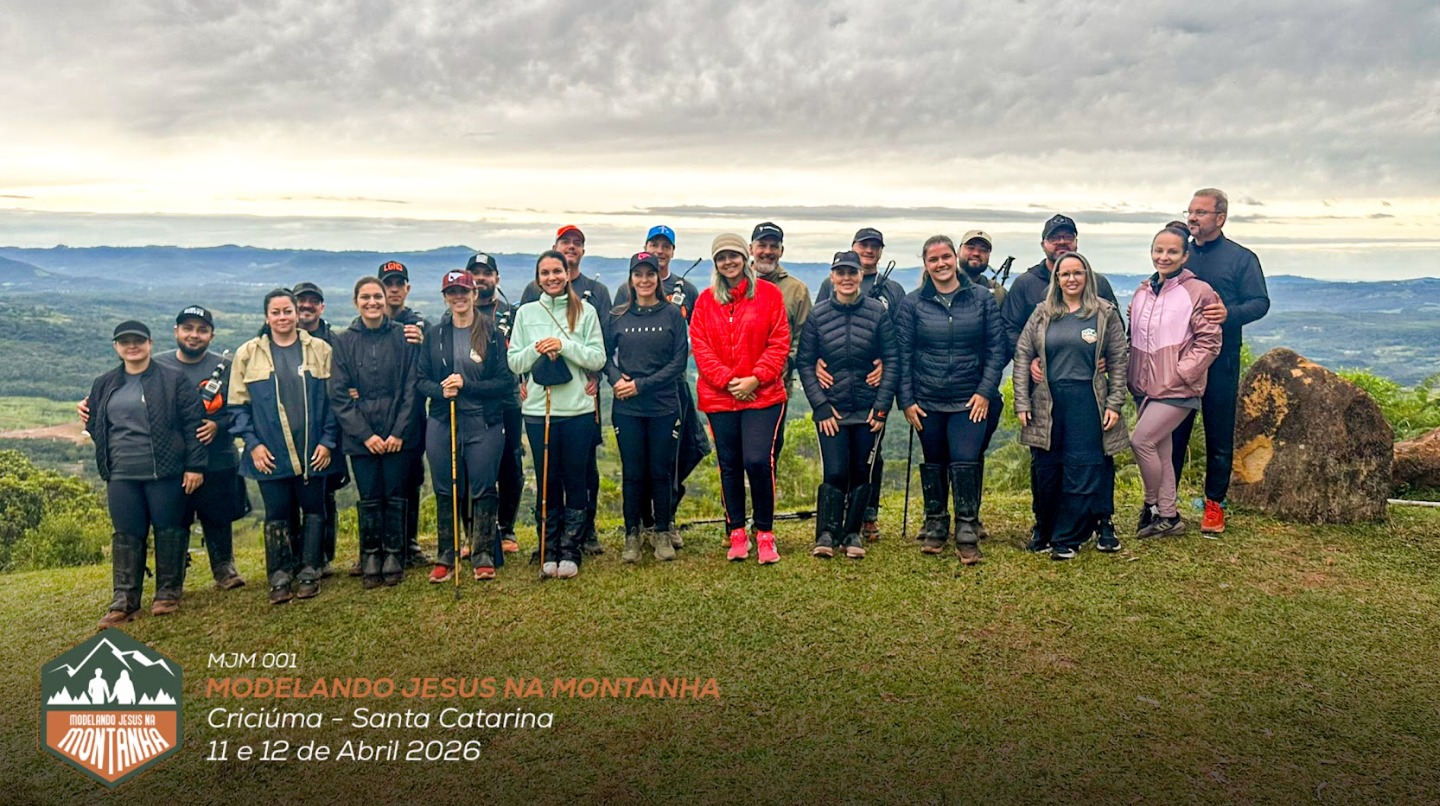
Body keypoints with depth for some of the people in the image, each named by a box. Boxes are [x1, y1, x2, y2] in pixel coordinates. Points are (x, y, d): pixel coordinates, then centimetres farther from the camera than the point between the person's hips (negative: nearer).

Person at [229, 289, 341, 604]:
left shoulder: (320, 350, 3)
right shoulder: (248, 353, 3)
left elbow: (334, 398, 4)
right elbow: (238, 403, 4)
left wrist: (328, 441, -4)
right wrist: (252, 443, -5)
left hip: (313, 451, 0)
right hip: (270, 453, 0)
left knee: (313, 509, 8)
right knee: (277, 514, 6)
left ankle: (309, 573, 19)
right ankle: (280, 578, 15)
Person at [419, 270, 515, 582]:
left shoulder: (493, 333, -1)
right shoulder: (434, 335, 8)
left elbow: (506, 381, -5)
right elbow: (422, 380, 8)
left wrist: (466, 385, -15)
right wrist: (441, 391, -13)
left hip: (484, 424, -2)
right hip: (442, 424, 2)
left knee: (483, 491, 3)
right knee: (445, 492, 9)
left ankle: (484, 557, 13)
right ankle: (445, 558, 19)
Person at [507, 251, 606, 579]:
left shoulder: (585, 311, 4)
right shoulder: (525, 313, 9)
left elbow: (598, 358, -2)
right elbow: (514, 362, 6)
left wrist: (564, 345, -14)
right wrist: (536, 350, -12)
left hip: (579, 410, -1)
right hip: (538, 410, 1)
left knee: (576, 481, 4)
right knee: (547, 483, 6)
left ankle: (570, 552, 13)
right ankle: (549, 553, 16)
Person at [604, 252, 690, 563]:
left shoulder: (672, 313, 1)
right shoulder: (617, 316, 5)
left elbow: (680, 361, -4)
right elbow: (606, 356, 10)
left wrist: (642, 384, -12)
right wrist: (616, 379, -12)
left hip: (664, 407, -1)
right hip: (626, 409, 1)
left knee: (661, 472, 6)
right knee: (632, 473, 6)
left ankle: (662, 533, 19)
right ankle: (632, 534, 17)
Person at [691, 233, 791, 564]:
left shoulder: (769, 294, 2)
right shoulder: (705, 300, 8)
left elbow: (780, 342, -2)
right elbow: (699, 346, 1)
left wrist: (755, 378, -12)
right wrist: (727, 380, -11)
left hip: (763, 395, -2)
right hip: (718, 397, 3)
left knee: (758, 461, -13)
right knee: (729, 466, 7)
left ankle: (765, 533, 3)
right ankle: (737, 534, 20)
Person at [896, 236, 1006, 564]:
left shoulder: (982, 299, 3)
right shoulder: (912, 303, 3)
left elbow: (996, 348, 2)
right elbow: (903, 354, 2)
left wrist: (985, 391, -6)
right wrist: (906, 400, -3)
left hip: (969, 401, -1)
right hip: (927, 401, 1)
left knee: (966, 462, -10)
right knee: (933, 466, 10)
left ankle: (967, 534, -2)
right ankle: (935, 527, 24)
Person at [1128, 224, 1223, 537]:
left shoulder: (1198, 292, -8)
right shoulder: (1142, 292, 11)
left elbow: (1208, 343, -10)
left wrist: (1178, 375, -16)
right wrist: (1134, 379, 8)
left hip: (1177, 388, -6)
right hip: (1147, 387, 6)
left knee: (1141, 440, -12)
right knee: (1160, 449, 10)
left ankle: (1153, 505, 8)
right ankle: (1167, 517, 20)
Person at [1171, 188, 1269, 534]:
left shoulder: (1242, 258, 2)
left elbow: (1260, 302, -4)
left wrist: (1230, 314, -23)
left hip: (1220, 361, -3)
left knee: (1219, 435, 5)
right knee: (1172, 431, 4)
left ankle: (1214, 504, 15)